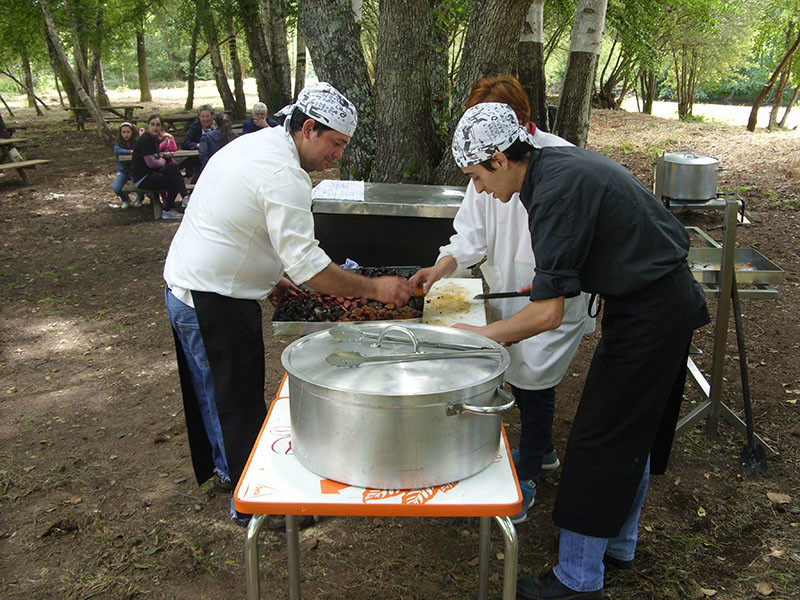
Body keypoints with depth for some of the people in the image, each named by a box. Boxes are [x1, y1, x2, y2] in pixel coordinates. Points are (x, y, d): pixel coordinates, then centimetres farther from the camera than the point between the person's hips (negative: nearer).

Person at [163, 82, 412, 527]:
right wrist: (374, 288, -21)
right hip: (213, 303, -10)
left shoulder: (254, 144, 9)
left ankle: (223, 466, 46)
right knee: (238, 402, 3)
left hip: (186, 286, 10)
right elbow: (306, 263, -28)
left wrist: (266, 276, 15)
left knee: (217, 393, 25)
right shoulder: (285, 177, -24)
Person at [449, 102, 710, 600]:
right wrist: (551, 281, 19)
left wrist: (479, 335, -14)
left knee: (602, 441, -1)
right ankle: (618, 545, 37)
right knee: (633, 434, 20)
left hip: (648, 313, -10)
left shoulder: (557, 191, -25)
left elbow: (548, 314, -26)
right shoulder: (560, 160, 5)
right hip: (670, 302, 10)